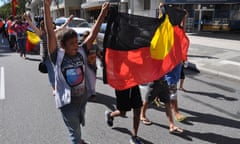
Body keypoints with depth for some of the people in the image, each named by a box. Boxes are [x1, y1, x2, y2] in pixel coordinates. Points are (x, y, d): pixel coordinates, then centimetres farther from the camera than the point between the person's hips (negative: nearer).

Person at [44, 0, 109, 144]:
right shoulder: (58, 56, -18)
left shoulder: (81, 52, -8)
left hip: (83, 97, 5)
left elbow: (93, 35, -10)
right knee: (75, 131, 11)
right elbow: (50, 33, -27)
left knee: (79, 125, 31)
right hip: (67, 101, -5)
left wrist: (102, 14, -15)